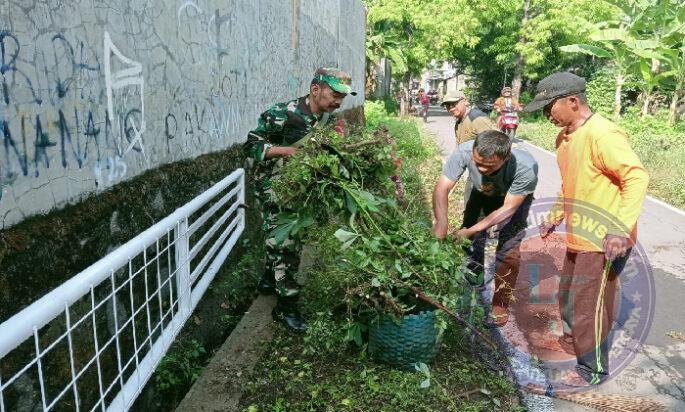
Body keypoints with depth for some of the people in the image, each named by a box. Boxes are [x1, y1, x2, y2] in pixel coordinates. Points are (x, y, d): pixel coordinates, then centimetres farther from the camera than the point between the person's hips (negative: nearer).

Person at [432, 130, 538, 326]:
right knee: (472, 243, 0)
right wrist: (441, 222, -51)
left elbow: (508, 208, -30)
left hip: (515, 198, -2)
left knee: (509, 251, -10)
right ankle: (473, 283, 29)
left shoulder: (526, 167, -40)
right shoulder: (464, 151, -37)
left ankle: (500, 305, 10)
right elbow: (442, 187, -34)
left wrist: (471, 230, -37)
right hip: (481, 194, 3)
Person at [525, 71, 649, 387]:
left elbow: (637, 177, -25)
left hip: (605, 242, -9)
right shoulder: (564, 136, 9)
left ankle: (594, 370, 22)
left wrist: (622, 228, -32)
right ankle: (574, 338, 47)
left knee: (589, 306, 3)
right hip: (578, 237, 9)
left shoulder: (601, 134, -21)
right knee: (568, 295, 23)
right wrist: (554, 218, 19)